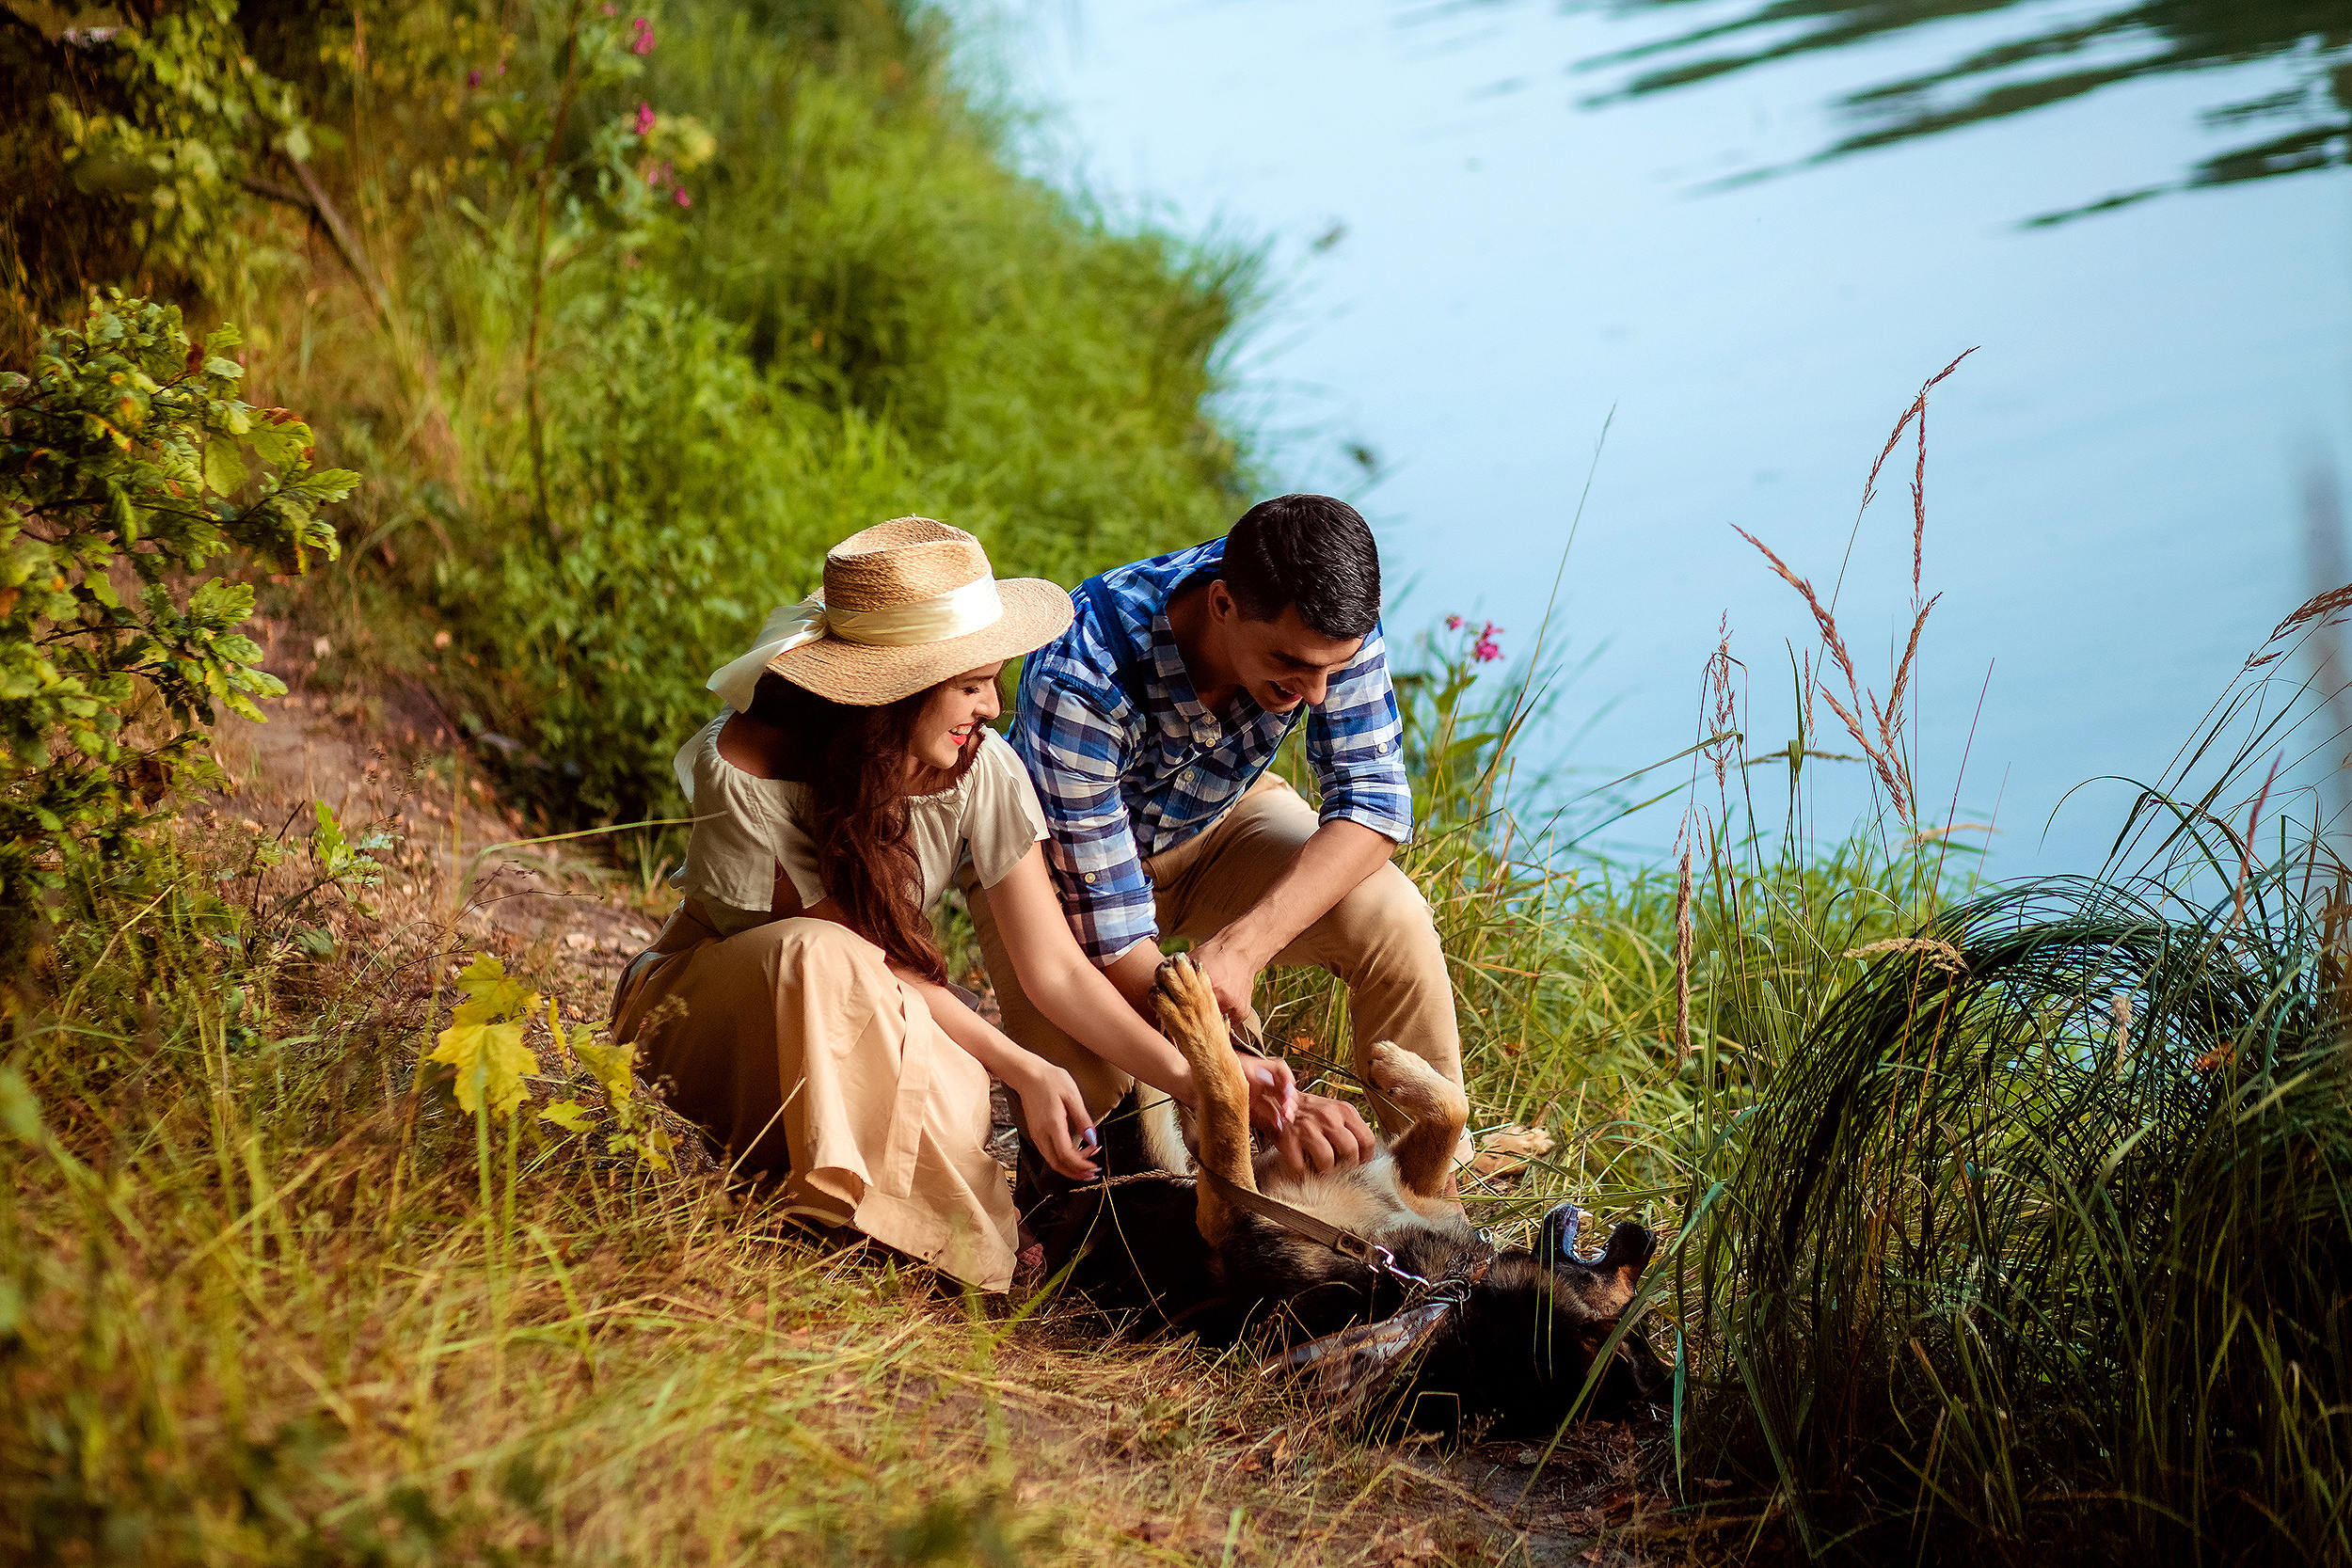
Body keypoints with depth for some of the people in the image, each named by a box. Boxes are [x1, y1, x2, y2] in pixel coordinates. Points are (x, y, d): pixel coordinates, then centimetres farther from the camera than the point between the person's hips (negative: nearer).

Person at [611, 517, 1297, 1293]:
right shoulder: (746, 769, -28)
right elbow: (860, 957, -24)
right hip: (710, 1006, -3)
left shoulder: (981, 771, -17)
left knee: (956, 1107, -31)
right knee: (822, 959, -38)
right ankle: (843, 1204, -23)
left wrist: (1191, 1078, -26)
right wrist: (1020, 1067, -26)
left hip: (877, 1029, 4)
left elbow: (1057, 969, -14)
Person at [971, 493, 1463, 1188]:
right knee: (1084, 1085, -27)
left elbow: (1373, 800, -25)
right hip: (1058, 857, -3)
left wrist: (1244, 943, -42)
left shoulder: (1325, 616, -29)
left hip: (1217, 818, 3)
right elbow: (1110, 934, -39)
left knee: (1392, 921, -25)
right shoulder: (1076, 683, -40)